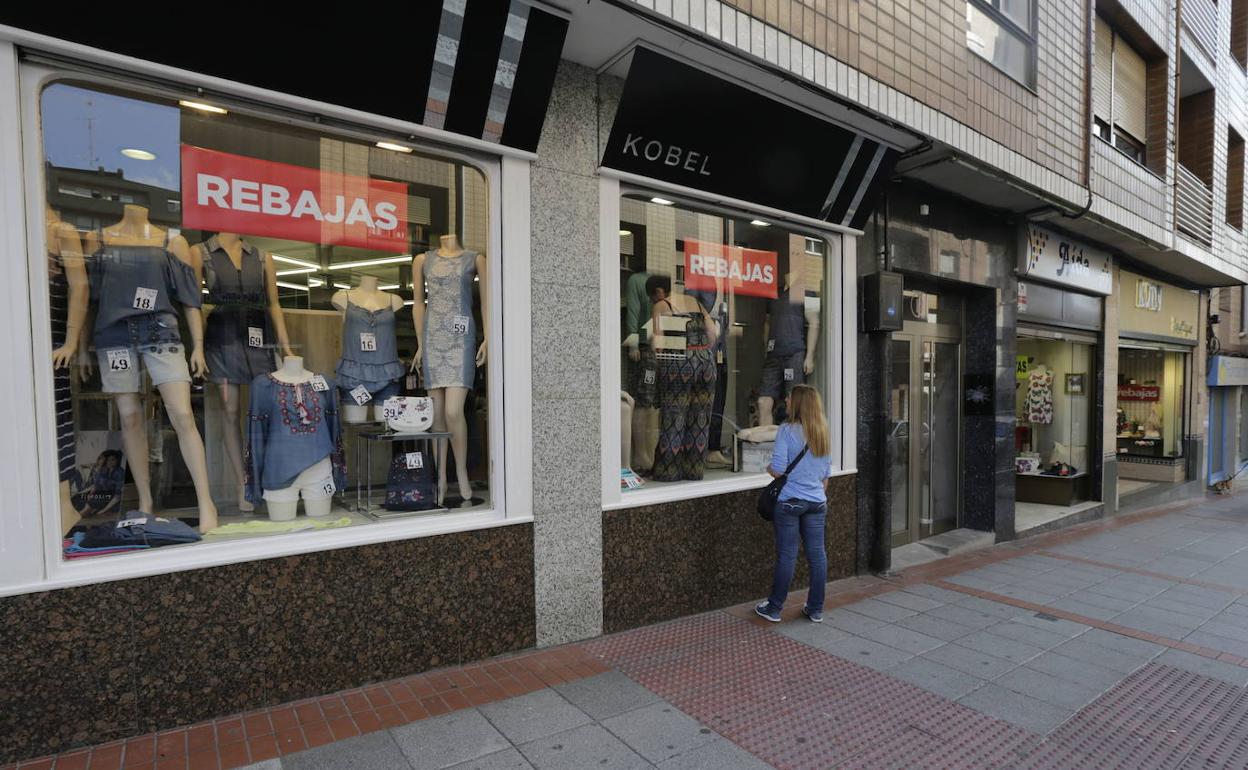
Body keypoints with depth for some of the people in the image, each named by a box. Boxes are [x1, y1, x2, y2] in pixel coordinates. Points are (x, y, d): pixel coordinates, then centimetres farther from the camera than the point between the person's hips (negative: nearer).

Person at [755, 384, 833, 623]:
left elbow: (777, 470, -14)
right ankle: (816, 609, 21)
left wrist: (768, 468, 7)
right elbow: (827, 474, 15)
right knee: (817, 554, 9)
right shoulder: (823, 433, 8)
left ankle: (774, 609, 15)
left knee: (787, 556, 2)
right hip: (817, 502, 6)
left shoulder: (788, 430, -11)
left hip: (789, 502, -5)